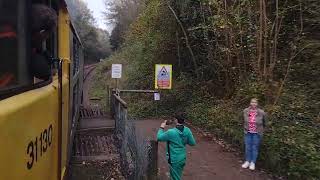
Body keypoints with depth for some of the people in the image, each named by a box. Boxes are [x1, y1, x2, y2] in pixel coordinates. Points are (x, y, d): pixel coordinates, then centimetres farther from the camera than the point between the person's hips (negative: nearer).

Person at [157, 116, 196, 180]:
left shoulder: (171, 132, -26)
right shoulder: (187, 130, -11)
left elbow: (159, 137, -11)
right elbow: (193, 143, -2)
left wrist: (162, 128, 2)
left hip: (175, 159, -6)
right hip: (183, 158, 6)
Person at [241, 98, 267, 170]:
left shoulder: (261, 113, -13)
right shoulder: (245, 111, -6)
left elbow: (264, 123, 4)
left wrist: (261, 129, 11)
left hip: (257, 133, -2)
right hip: (248, 133, 2)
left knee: (255, 148, 7)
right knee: (248, 147, 10)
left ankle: (253, 163, 21)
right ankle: (247, 161, 26)